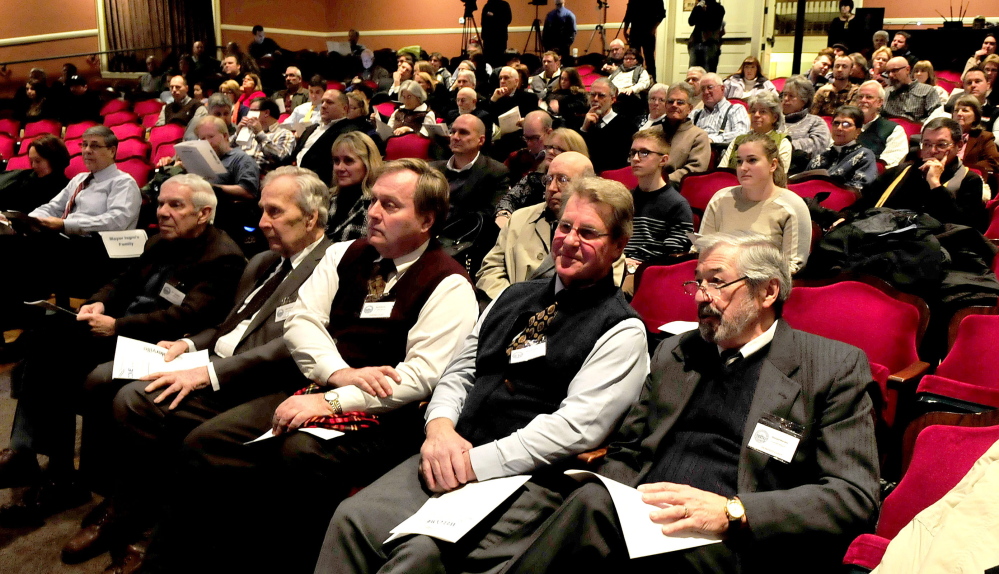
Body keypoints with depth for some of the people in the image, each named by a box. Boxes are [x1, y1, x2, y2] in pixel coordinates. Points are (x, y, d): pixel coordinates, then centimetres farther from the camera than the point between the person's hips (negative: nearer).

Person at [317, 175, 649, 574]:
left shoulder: (623, 330, -2)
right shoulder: (512, 297, 19)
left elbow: (577, 425, -12)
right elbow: (459, 372, 18)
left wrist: (477, 460, -16)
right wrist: (440, 428, -4)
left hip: (529, 479, -5)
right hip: (453, 455, 6)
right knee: (352, 519, -17)